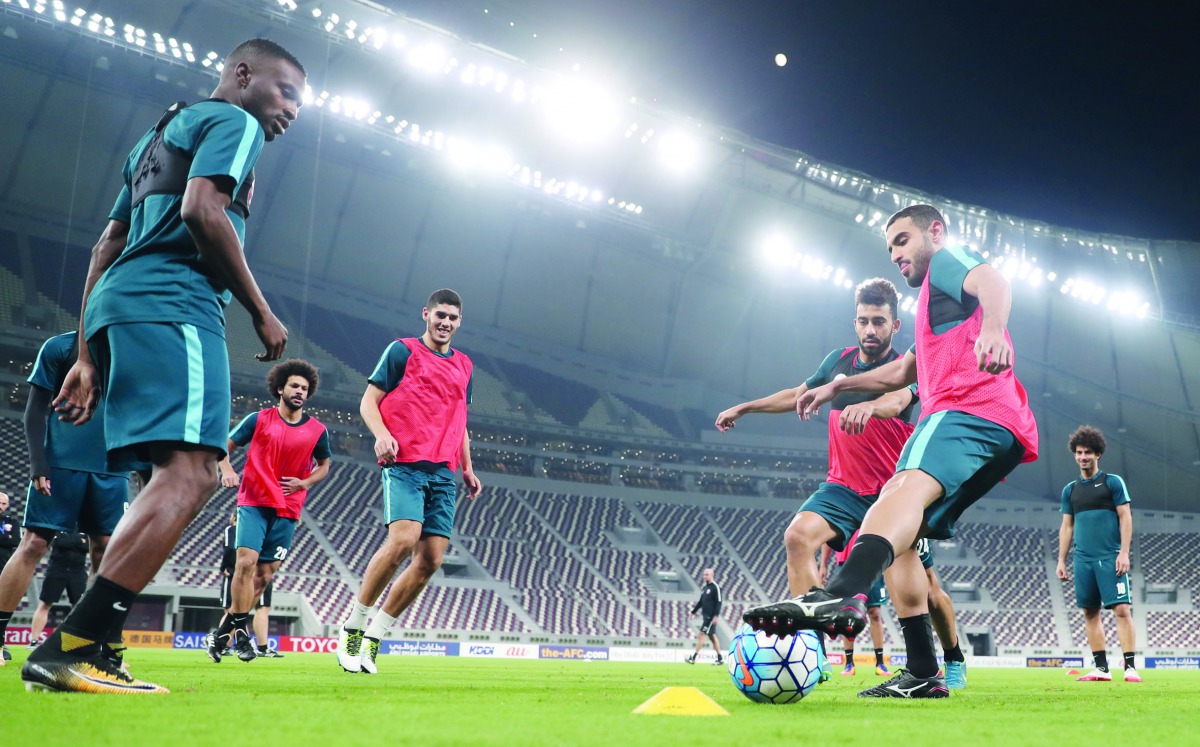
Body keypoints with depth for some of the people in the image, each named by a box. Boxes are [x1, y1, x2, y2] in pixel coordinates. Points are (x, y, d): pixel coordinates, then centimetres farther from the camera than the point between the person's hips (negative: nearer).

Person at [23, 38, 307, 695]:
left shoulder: (161, 133, 33)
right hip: (172, 305, -10)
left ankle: (89, 655, 1)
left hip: (116, 305, 10)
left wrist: (88, 356, 23)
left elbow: (107, 245, 27)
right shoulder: (233, 122, 6)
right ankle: (69, 650, -27)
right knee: (190, 471, -19)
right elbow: (201, 208, -13)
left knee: (172, 479, 8)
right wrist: (261, 311, -6)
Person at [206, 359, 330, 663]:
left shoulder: (317, 430, 4)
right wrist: (227, 470, -11)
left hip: (287, 510, 2)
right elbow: (226, 445, 9)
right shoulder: (259, 419, 1)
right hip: (253, 502, -2)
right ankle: (241, 632, -4)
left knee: (264, 575, 3)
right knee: (246, 562, -18)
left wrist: (304, 483, -1)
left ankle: (223, 631, 18)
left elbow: (324, 464, 17)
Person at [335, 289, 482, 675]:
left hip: (443, 472, 6)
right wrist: (382, 435, -16)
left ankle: (373, 635, 7)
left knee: (430, 560, -4)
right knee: (403, 538, -25)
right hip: (405, 464, -6)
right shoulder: (403, 351, 6)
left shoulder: (464, 365, 22)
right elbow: (368, 402, 3)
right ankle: (352, 625, -8)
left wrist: (467, 468, 18)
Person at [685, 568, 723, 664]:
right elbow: (700, 601, 22)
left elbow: (719, 602, -15)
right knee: (712, 636, 10)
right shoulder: (704, 587, 14)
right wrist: (693, 612, 20)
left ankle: (693, 658, -9)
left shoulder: (715, 587, -11)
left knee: (701, 634, -10)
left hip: (711, 616, -8)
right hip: (706, 615, 8)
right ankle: (720, 658, 15)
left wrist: (716, 615, -21)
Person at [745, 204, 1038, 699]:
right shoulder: (935, 303, 39)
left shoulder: (947, 261, 11)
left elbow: (992, 282, -14)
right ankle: (922, 675, -1)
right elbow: (902, 372, 51)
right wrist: (836, 387, 54)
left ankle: (842, 595, -62)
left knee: (908, 486, -36)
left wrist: (991, 327, -36)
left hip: (970, 408, -10)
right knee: (897, 536, 4)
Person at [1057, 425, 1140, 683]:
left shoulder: (1112, 482, 4)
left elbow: (1125, 517, -1)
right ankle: (1102, 668, 8)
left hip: (1110, 557, -4)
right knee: (1090, 612, 4)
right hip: (1083, 559, 4)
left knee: (1122, 609, -11)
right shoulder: (1070, 489, 15)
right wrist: (1061, 560, 11)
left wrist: (1124, 553, -10)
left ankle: (1130, 667, -9)